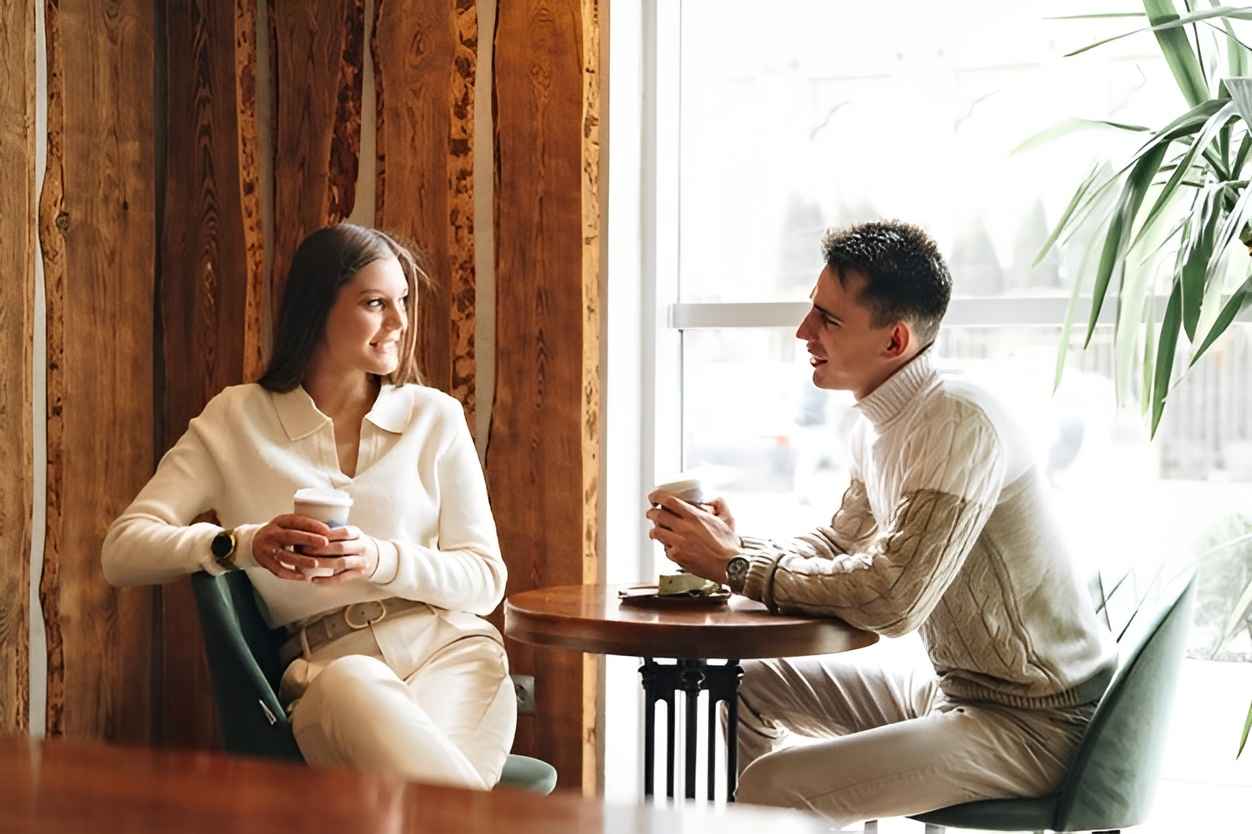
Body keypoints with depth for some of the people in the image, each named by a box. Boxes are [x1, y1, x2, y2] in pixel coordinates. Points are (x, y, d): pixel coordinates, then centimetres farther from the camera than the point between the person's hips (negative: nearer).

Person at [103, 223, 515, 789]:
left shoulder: (434, 417, 12)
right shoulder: (235, 420, 10)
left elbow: (485, 578, 7)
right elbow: (122, 552, 2)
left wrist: (380, 560, -13)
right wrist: (246, 544, -17)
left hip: (453, 653, 0)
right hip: (324, 671, 0)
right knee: (355, 687, -39)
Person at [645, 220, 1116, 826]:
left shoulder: (958, 423, -24)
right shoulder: (879, 425, 6)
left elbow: (893, 599, -30)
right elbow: (838, 547, 16)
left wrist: (736, 567, -20)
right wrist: (735, 544, -4)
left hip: (1036, 723, -9)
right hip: (958, 687, 9)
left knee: (772, 787, -21)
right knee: (755, 689, 14)